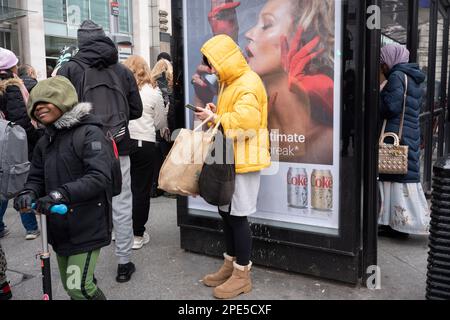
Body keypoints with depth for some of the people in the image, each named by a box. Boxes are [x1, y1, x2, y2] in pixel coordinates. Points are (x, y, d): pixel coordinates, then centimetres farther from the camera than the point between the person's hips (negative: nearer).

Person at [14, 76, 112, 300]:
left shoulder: (89, 133, -12)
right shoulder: (45, 142, 12)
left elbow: (100, 177, -23)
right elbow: (36, 178, 12)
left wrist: (62, 193, -34)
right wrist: (28, 193, -12)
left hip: (87, 227, -7)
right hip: (59, 228, 7)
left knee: (78, 287, -8)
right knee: (70, 286, 17)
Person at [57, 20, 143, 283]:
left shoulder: (69, 69, -5)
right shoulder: (123, 71, 1)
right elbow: (136, 111, 5)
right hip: (118, 147, 1)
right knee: (122, 206, 10)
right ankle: (124, 263, 19)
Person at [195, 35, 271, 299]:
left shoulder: (248, 84, -16)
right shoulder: (231, 82, 16)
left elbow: (246, 121, -28)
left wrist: (214, 119, -17)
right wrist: (216, 114, 2)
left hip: (243, 160, -10)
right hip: (231, 158, 10)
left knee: (238, 215, -3)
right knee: (226, 212, 14)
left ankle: (243, 274, 11)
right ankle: (231, 265, 27)